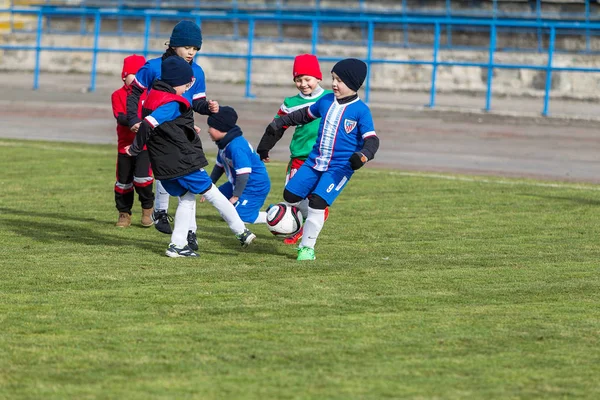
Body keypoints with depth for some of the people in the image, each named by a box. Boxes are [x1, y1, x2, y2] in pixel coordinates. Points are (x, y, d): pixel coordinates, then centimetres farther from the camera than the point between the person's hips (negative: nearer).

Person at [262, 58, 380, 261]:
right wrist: (280, 122, 21)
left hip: (340, 166, -6)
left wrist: (363, 155, -36)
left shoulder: (360, 110, -11)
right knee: (290, 194, 4)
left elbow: (371, 139, -15)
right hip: (315, 161, 6)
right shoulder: (326, 101, 6)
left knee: (318, 202, -17)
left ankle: (307, 248, -3)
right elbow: (306, 114, 24)